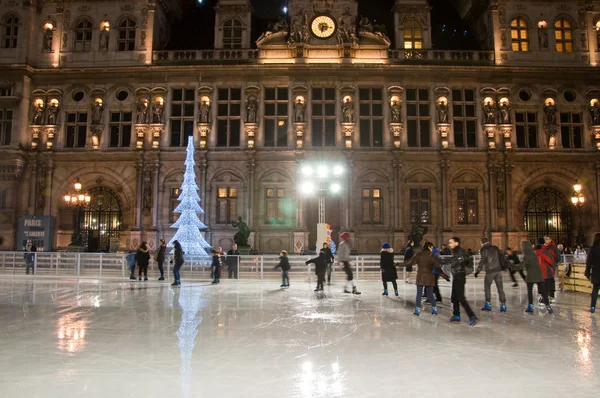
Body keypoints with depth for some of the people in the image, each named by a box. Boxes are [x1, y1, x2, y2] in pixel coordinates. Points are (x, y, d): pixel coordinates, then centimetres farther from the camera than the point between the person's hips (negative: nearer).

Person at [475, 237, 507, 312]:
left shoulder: (483, 249, -4)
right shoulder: (495, 248, 11)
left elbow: (482, 261, -11)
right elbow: (502, 258, 12)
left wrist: (477, 271, -8)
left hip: (490, 271, -4)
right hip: (498, 270, 4)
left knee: (487, 287, 10)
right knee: (500, 288, 7)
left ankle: (488, 304, 9)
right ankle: (503, 305, 5)